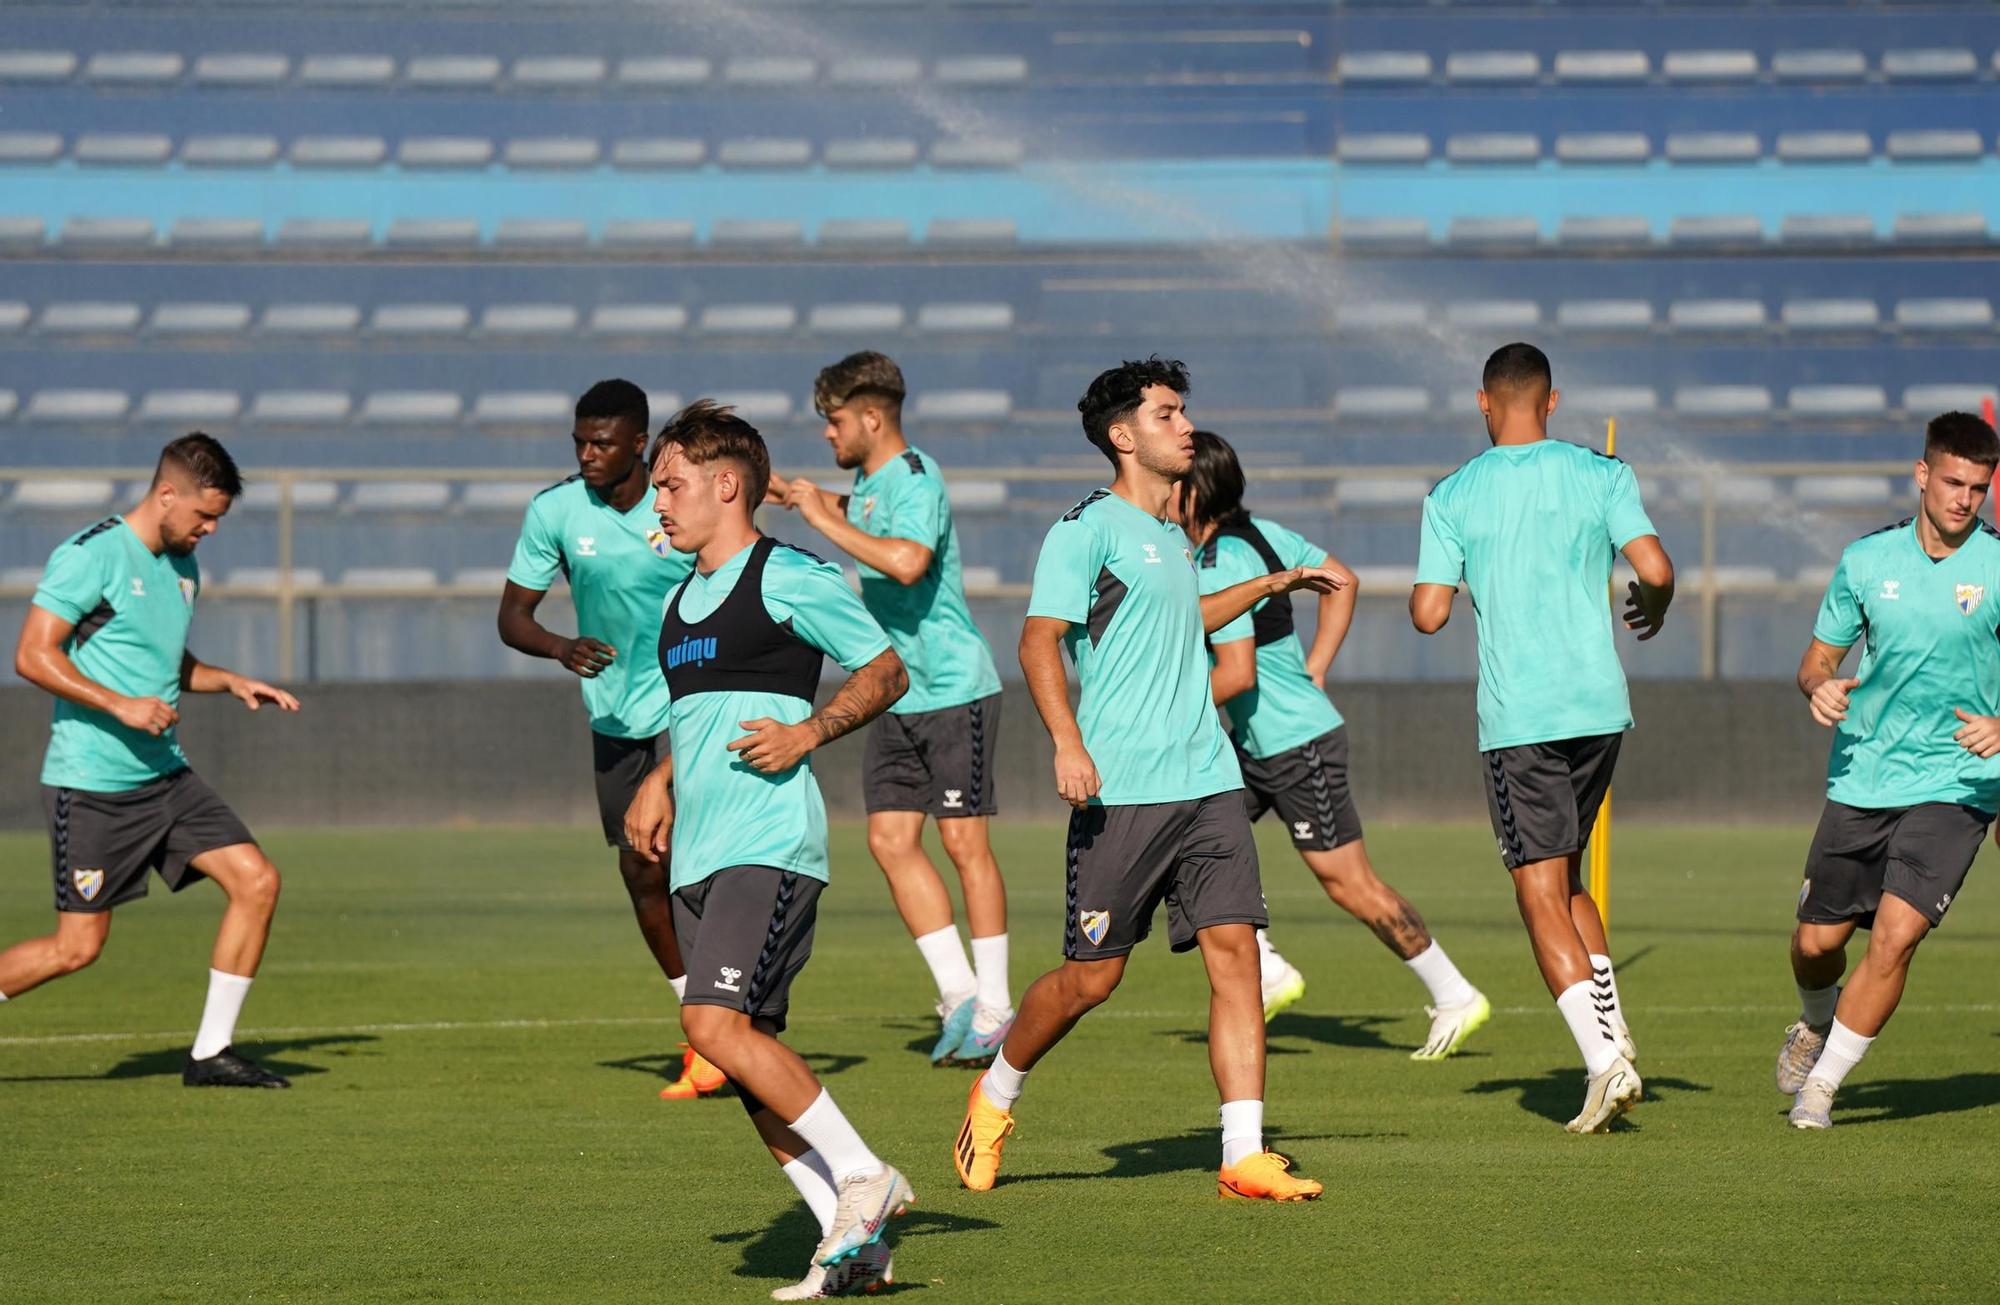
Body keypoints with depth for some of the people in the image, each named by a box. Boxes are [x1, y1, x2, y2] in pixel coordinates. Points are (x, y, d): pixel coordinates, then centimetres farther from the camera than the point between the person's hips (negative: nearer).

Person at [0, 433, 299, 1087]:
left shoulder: (182, 567, 13)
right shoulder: (91, 556, -12)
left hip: (165, 776, 8)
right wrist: (121, 705, -23)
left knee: (256, 880, -4)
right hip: (91, 784, -8)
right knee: (77, 946, -6)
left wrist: (232, 682, 10)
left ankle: (211, 1052, 4)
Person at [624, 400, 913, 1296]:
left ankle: (863, 1178, -12)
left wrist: (807, 734, -15)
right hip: (698, 852, 9)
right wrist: (660, 782, 21)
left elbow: (886, 670, -3)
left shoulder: (788, 577, -5)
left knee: (718, 1024, -22)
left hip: (769, 843, -9)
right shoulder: (682, 600, 20)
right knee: (748, 1053, 3)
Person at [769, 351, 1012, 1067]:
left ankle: (994, 1006, 2)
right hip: (899, 695, 9)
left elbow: (908, 561, -36)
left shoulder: (915, 478, -16)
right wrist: (794, 493, 29)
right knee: (890, 839, 0)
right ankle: (958, 991, 4)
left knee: (963, 841, -5)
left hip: (955, 688, -9)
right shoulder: (868, 482, 12)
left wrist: (824, 519, -27)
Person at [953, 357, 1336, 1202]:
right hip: (1122, 791, -7)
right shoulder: (1088, 528, -6)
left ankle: (1244, 1157, -8)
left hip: (1207, 783, 7)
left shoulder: (1170, 536, 19)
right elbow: (1039, 640, -13)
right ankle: (996, 1096, 25)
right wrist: (1066, 742, -25)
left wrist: (1274, 584, 42)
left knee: (1235, 949, -6)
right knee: (1092, 974, -1)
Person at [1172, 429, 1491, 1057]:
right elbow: (1341, 579, 15)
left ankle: (1454, 996, 9)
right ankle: (1268, 972, 9)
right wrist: (1312, 672, 15)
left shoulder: (1218, 569, -23)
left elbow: (1237, 674, -29)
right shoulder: (1261, 532, 5)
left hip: (1299, 745, -10)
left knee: (1350, 885, -2)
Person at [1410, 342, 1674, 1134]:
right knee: (1565, 877, 21)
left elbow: (1428, 614, -5)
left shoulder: (1452, 497, -1)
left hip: (1517, 719, -3)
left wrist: (1443, 584, 18)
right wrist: (1652, 611, 14)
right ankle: (1614, 1033, 12)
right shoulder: (1600, 475, 2)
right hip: (1599, 705, 3)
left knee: (1542, 896, -1)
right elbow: (1655, 570, -8)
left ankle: (1605, 1060, -13)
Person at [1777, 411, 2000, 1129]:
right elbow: (1818, 659, 10)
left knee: (1895, 934, -17)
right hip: (1861, 780, 3)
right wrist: (1820, 687, -13)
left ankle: (1823, 1082, -2)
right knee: (1816, 942, 8)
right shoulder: (1867, 559, 1)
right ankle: (1817, 1026, 43)